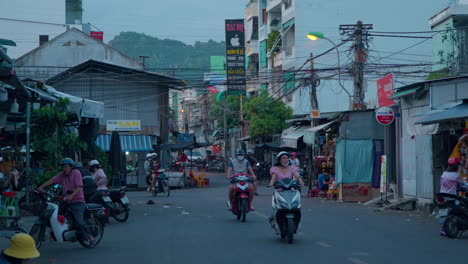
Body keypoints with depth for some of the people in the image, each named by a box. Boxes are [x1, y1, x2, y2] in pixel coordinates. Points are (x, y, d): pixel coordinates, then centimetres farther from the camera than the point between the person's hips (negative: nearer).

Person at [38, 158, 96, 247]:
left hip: (77, 201, -7)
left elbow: (79, 187, -14)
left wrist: (71, 196, -28)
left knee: (80, 221, -18)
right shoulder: (62, 174, 13)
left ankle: (91, 237, -5)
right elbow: (52, 180, 2)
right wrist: (41, 187, -11)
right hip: (66, 201, 7)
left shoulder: (76, 173, -4)